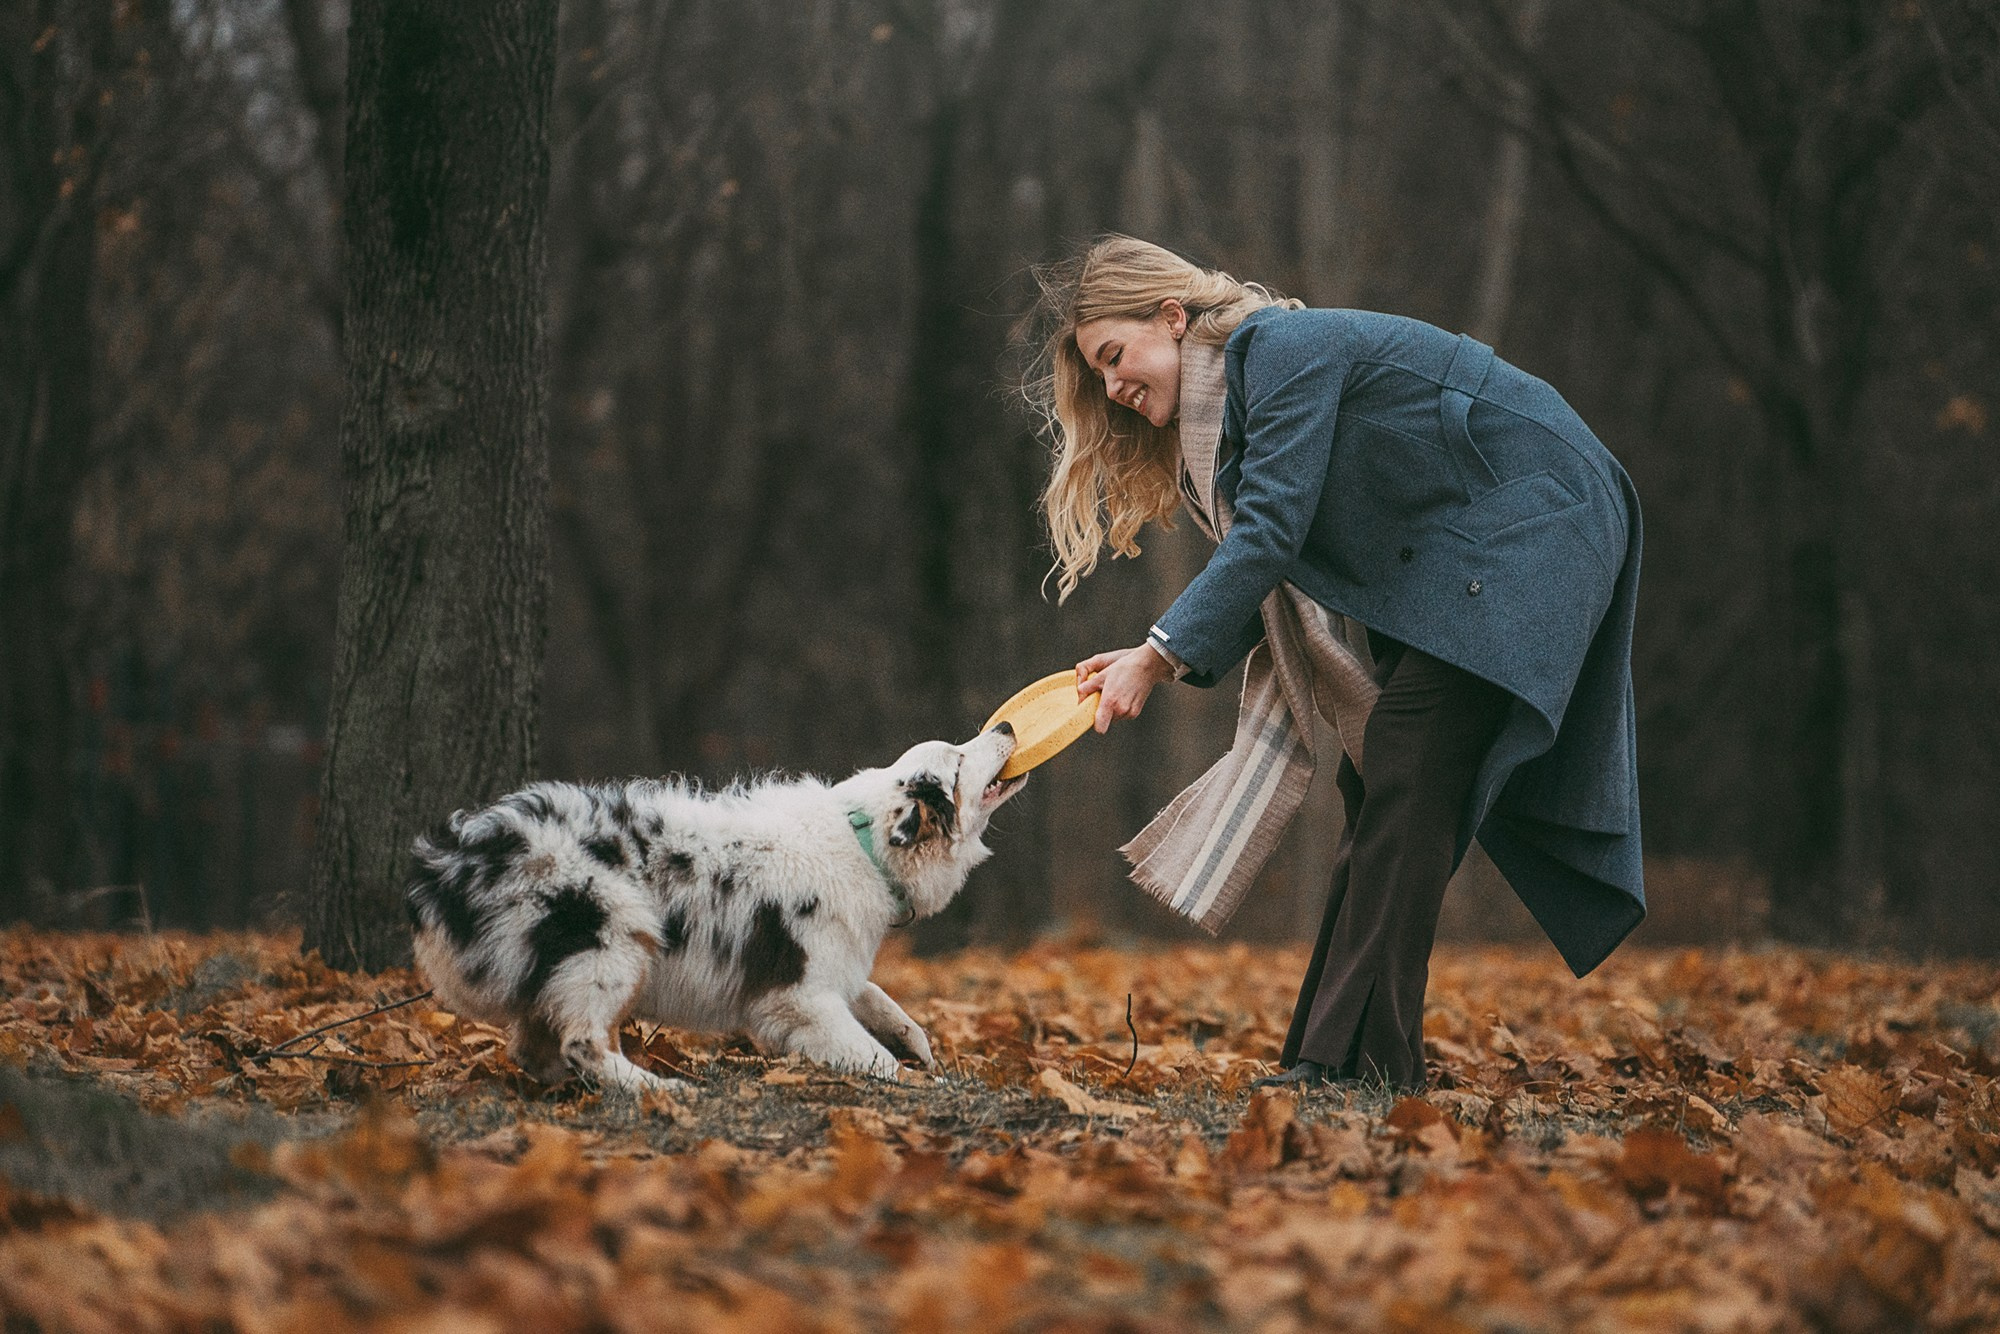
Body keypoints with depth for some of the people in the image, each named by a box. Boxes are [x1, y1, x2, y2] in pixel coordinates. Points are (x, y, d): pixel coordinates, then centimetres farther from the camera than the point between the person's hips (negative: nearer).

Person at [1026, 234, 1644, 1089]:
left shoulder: (1281, 347, -17)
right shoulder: (1228, 397, 12)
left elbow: (1269, 535, -24)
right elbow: (1266, 588, 7)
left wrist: (1160, 655, -22)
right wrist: (1153, 662, -6)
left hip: (1531, 529, -10)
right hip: (1445, 564, 10)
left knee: (1406, 779, -16)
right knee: (1376, 784, 5)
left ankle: (1363, 1056, -19)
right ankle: (1332, 1047, 4)